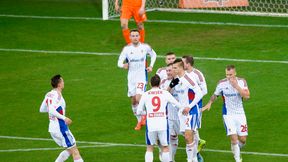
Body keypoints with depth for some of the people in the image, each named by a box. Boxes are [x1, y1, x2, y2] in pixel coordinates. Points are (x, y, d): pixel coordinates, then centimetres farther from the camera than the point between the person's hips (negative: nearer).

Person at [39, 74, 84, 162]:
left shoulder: (49, 94, 9)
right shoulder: (57, 95, -16)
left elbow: (42, 109, 19)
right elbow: (51, 111, -28)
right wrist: (64, 118, -25)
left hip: (53, 128, 9)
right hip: (60, 128, -9)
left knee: (69, 150, 19)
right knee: (75, 151, -3)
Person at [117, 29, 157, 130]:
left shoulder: (145, 47, -4)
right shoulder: (126, 48, -5)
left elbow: (153, 55, 15)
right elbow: (119, 62, -10)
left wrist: (151, 66, 2)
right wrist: (123, 65, -33)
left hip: (142, 76, -3)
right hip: (131, 77, 3)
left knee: (139, 98, -20)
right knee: (133, 100, 8)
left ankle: (144, 114, 7)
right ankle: (139, 120, 24)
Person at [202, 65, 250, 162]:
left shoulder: (241, 82, -6)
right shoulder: (222, 83, -6)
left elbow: (247, 96, -18)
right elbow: (215, 95, 12)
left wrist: (236, 86, -26)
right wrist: (209, 104, 0)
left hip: (240, 113, 2)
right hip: (228, 114, -2)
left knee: (242, 139, 3)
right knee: (234, 138, -15)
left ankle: (236, 149, 36)